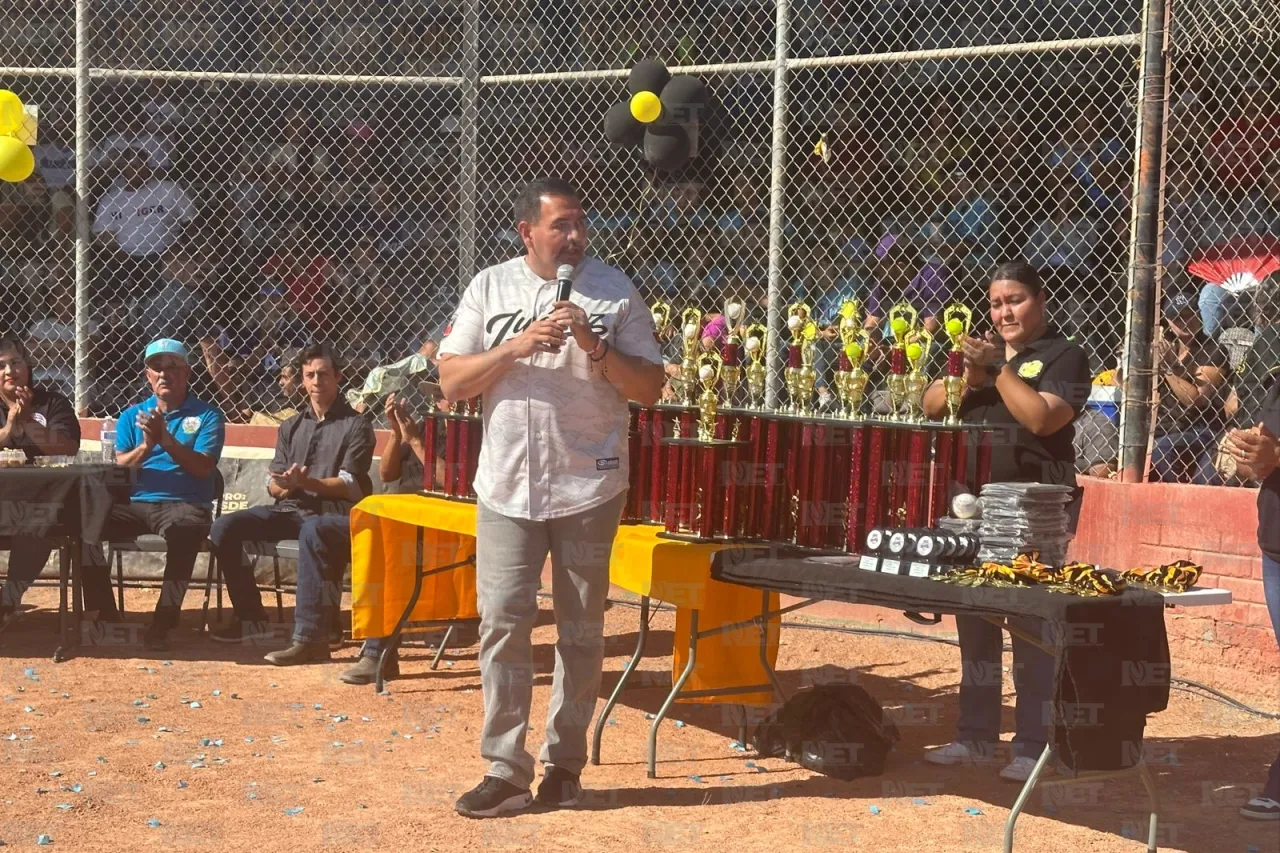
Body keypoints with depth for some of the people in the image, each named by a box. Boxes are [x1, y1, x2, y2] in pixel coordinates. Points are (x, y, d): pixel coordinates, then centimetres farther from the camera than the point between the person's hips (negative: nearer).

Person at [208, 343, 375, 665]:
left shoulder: (355, 426, 4)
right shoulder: (291, 427, 21)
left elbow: (349, 486, -7)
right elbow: (273, 486, 14)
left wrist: (304, 482, -20)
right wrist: (286, 485, -11)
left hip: (335, 514, -6)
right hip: (291, 510, 6)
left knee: (313, 532, -41)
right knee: (225, 528, -13)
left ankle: (311, 637, -45)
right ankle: (252, 619, -5)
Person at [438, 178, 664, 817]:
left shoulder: (615, 292, 0)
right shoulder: (489, 289, 3)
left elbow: (650, 388, -1)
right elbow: (452, 382, -1)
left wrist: (595, 348, -16)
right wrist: (518, 346, -14)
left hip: (589, 488, 0)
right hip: (507, 488, 1)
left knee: (582, 628, 7)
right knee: (502, 622, -2)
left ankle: (564, 762, 18)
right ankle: (505, 770, 3)